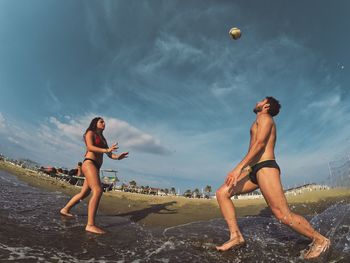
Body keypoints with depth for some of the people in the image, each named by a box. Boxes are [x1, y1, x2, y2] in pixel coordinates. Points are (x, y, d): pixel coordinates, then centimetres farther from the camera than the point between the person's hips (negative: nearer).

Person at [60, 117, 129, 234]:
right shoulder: (90, 133, 4)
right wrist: (106, 150, -28)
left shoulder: (102, 139, 25)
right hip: (89, 163, -9)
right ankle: (90, 225, -28)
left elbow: (109, 154, 16)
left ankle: (65, 209, 37)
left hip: (96, 167, 9)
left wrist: (117, 157, -7)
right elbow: (90, 147, -14)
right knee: (98, 190, -24)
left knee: (84, 193, 18)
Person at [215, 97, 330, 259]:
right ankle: (236, 236, -6)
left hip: (266, 168, -9)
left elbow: (260, 143, -15)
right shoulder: (262, 122, 30)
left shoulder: (264, 117, 1)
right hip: (255, 170, 10)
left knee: (283, 215, -12)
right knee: (222, 193, -3)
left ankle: (320, 240, 9)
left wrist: (239, 167, -23)